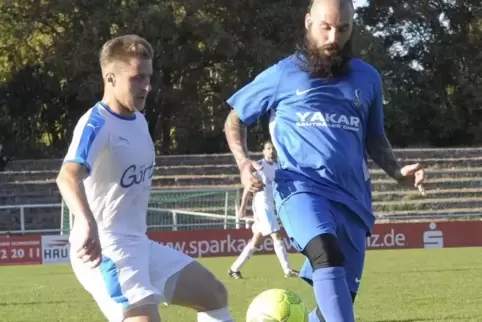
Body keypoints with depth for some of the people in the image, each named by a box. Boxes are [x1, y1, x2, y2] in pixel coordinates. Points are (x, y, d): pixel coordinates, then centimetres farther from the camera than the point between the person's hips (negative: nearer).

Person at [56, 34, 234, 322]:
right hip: (105, 250, -10)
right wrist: (86, 223, -56)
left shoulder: (139, 121, 11)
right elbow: (69, 176, -38)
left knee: (214, 294, 14)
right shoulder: (96, 125, -19)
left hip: (140, 245, 10)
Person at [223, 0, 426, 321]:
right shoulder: (282, 75, 5)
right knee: (327, 255, -34)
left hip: (352, 196, 5)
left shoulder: (368, 78, 14)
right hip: (302, 187, -5)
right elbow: (235, 120, 16)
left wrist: (397, 171, 7)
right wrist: (244, 162, -3)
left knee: (340, 296, 3)